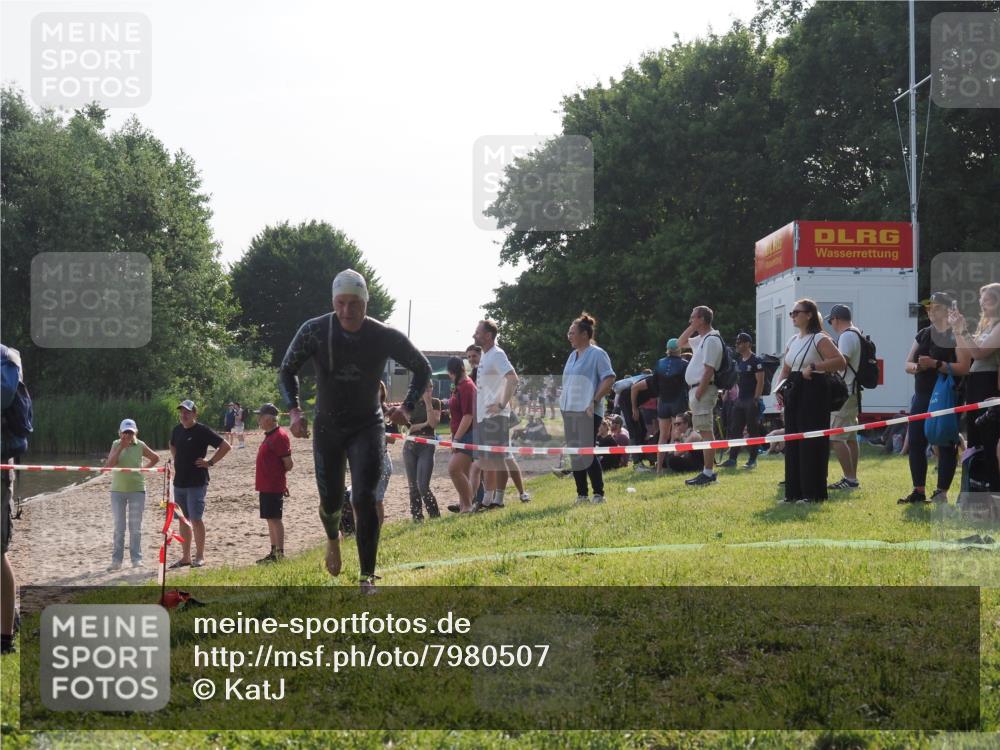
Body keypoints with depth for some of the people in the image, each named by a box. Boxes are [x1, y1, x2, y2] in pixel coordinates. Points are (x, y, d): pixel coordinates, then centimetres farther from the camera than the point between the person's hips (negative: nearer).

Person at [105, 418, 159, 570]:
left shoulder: (140, 446, -1)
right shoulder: (116, 445, 1)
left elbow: (155, 458, 14)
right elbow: (109, 465, -13)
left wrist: (144, 469, 3)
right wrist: (121, 448, -18)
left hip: (137, 489, -1)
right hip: (117, 490, 1)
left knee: (135, 526, 1)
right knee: (118, 527, 4)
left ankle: (136, 559, 5)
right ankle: (116, 560, 6)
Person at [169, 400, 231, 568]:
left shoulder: (203, 431, -10)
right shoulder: (177, 430, 10)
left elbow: (226, 446, -13)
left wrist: (210, 462, -12)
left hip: (196, 483, -7)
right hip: (179, 482, 7)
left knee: (196, 519, -7)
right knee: (183, 520, 10)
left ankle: (200, 557, 0)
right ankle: (185, 557, 16)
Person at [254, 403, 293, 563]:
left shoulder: (279, 436, -17)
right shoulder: (269, 436, 14)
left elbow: (288, 464, -18)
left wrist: (279, 473, -1)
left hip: (274, 486, -10)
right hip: (265, 485, 10)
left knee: (275, 518, -8)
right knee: (271, 519, 13)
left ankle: (280, 554, -5)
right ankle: (274, 552, 20)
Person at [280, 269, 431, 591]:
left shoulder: (385, 336, -14)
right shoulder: (314, 331, -13)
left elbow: (422, 369, 2)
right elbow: (288, 369, 2)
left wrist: (407, 407, -7)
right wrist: (294, 410, -11)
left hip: (368, 427, -1)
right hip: (327, 428, 1)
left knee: (364, 498, -15)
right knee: (331, 501, 7)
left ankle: (368, 577, -7)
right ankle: (333, 538, 45)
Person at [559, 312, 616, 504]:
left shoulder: (597, 354, -7)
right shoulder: (573, 355, 17)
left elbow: (609, 379, -14)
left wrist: (595, 400, -18)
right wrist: (563, 400, 14)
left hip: (588, 412, -8)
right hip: (569, 411, 8)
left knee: (587, 453, -10)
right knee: (575, 454, 9)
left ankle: (598, 493, -3)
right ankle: (581, 494, 15)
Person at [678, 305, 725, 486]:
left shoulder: (711, 340, -13)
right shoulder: (701, 339, 17)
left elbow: (709, 370, -19)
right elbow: (680, 343, 34)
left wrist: (699, 393, -22)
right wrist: (691, 328, 19)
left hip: (704, 389, -10)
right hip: (696, 389, 10)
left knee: (706, 431, -10)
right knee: (705, 431, 11)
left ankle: (708, 473, -11)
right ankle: (708, 471, 15)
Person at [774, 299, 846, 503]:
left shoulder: (819, 339, -7)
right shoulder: (792, 341, 16)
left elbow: (841, 362, -18)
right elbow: (786, 369, 23)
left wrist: (814, 367, -23)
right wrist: (780, 389, 6)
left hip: (813, 392, -8)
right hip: (794, 393, 8)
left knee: (811, 442, -7)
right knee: (793, 442, 8)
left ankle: (813, 493, -3)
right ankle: (794, 491, 13)